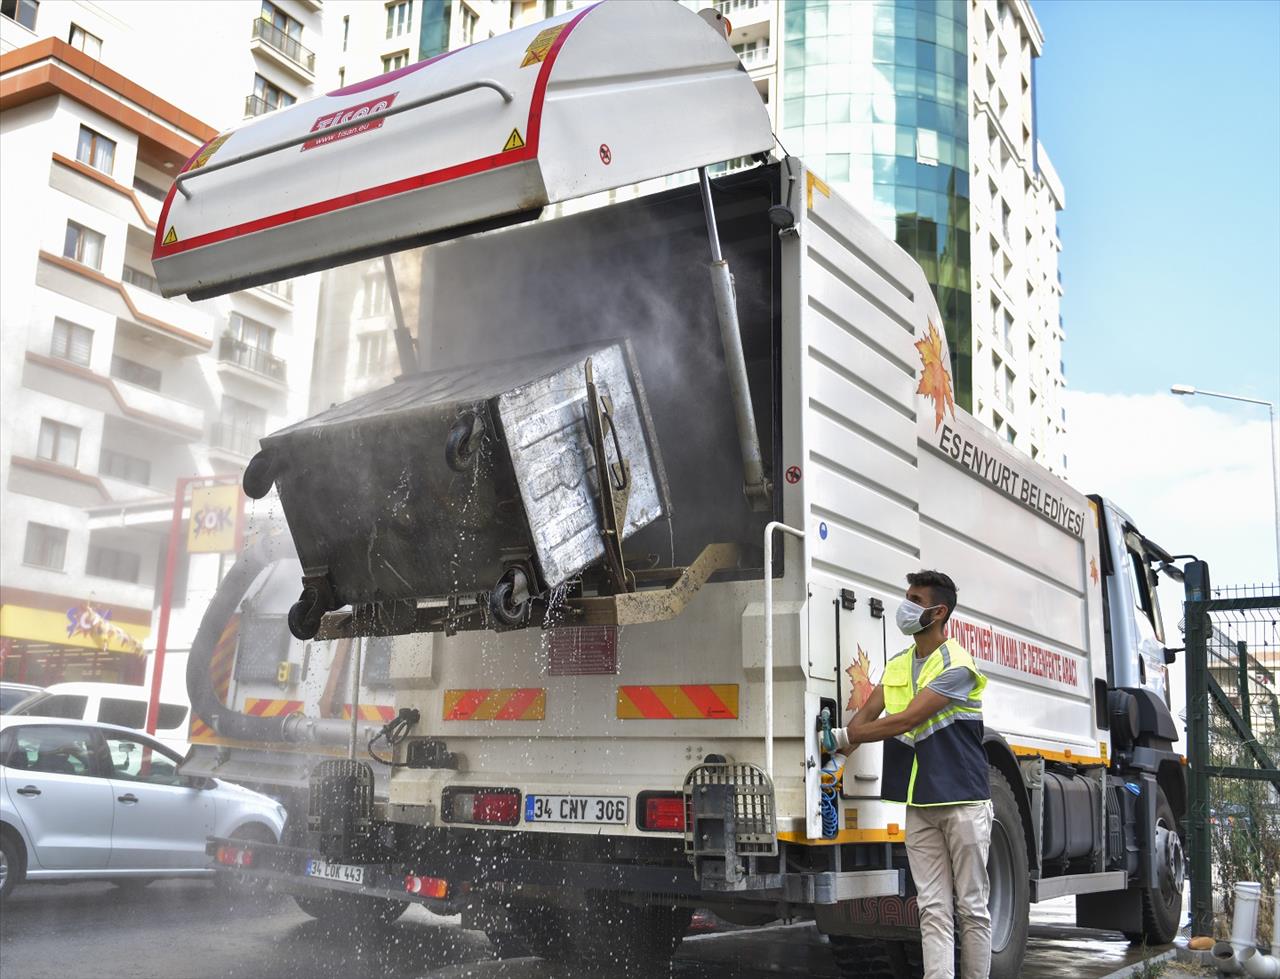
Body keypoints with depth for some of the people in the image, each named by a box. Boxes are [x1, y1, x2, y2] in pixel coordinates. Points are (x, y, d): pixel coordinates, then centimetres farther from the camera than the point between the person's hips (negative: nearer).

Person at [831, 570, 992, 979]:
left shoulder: (956, 665, -12)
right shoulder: (898, 665, 12)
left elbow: (906, 721, -19)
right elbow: (866, 715, 5)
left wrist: (841, 737, -16)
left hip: (963, 802, -6)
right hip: (919, 805, 6)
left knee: (971, 907, 3)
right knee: (933, 909, 3)